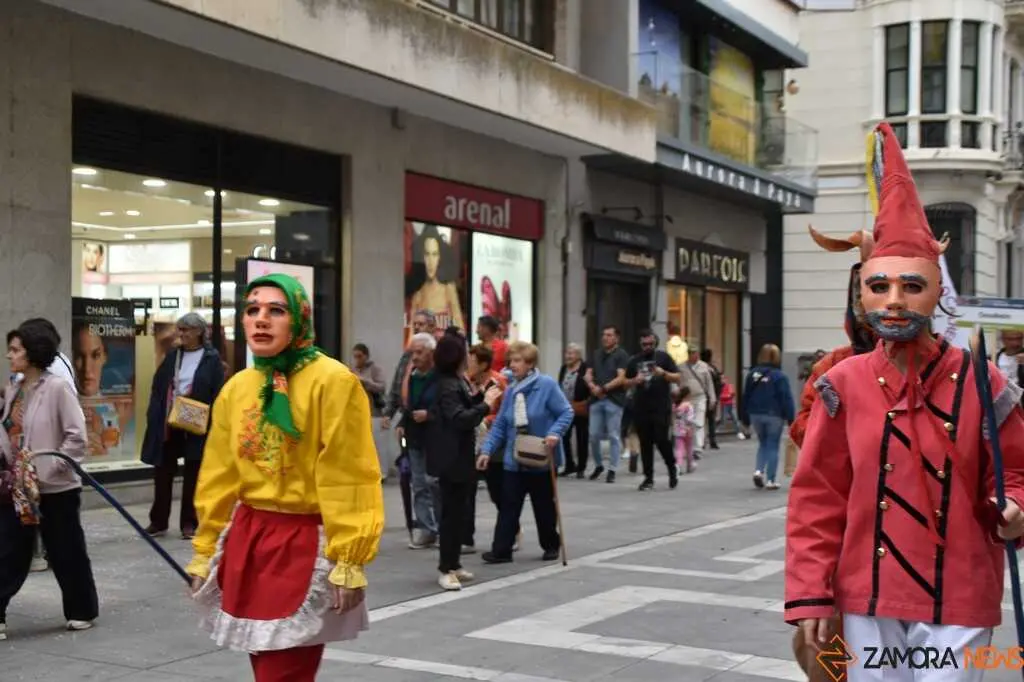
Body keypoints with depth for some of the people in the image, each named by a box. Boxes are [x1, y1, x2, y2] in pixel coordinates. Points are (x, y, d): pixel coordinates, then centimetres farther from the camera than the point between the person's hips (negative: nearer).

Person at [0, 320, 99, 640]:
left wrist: (50, 467, -19)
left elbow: (77, 437, -16)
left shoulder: (57, 388, -13)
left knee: (67, 554, 8)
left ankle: (82, 611, 25)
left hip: (55, 488, -6)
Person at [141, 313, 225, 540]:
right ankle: (158, 521, 19)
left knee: (192, 476, 6)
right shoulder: (172, 357, 9)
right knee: (162, 473, 8)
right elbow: (157, 388, 7)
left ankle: (189, 523, 16)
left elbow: (218, 394, -6)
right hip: (168, 425, 4)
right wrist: (153, 418, -3)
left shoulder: (212, 359, -3)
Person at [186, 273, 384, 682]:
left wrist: (348, 562, -16)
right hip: (246, 540, 6)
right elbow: (219, 476, 13)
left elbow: (348, 478, -14)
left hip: (304, 543, -6)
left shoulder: (333, 381, -12)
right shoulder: (236, 388, 7)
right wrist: (205, 551, 15)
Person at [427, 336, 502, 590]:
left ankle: (453, 564, 23)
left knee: (459, 511, 15)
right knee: (452, 512, -5)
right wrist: (486, 404, -25)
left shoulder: (458, 381, 10)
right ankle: (446, 569, 0)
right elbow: (460, 418, -28)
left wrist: (480, 397, 5)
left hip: (461, 456, 10)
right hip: (451, 458, -10)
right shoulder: (447, 386, -19)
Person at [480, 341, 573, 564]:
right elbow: (499, 425, 4)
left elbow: (566, 413, -12)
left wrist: (555, 433, -27)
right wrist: (487, 450, -5)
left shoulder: (547, 385, -13)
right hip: (514, 459, 4)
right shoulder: (510, 391, 4)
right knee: (508, 505, -1)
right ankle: (501, 550, 0)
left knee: (544, 506, 11)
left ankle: (551, 546, 28)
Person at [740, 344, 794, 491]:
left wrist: (745, 418, 14)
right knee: (773, 446, 4)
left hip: (756, 414, 4)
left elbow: (745, 397, 7)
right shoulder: (779, 376, -12)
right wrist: (790, 419, -8)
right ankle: (770, 480, 3)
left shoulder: (752, 374, 2)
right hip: (774, 416, -4)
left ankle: (758, 470, -1)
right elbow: (786, 399, -13)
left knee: (763, 443, 20)